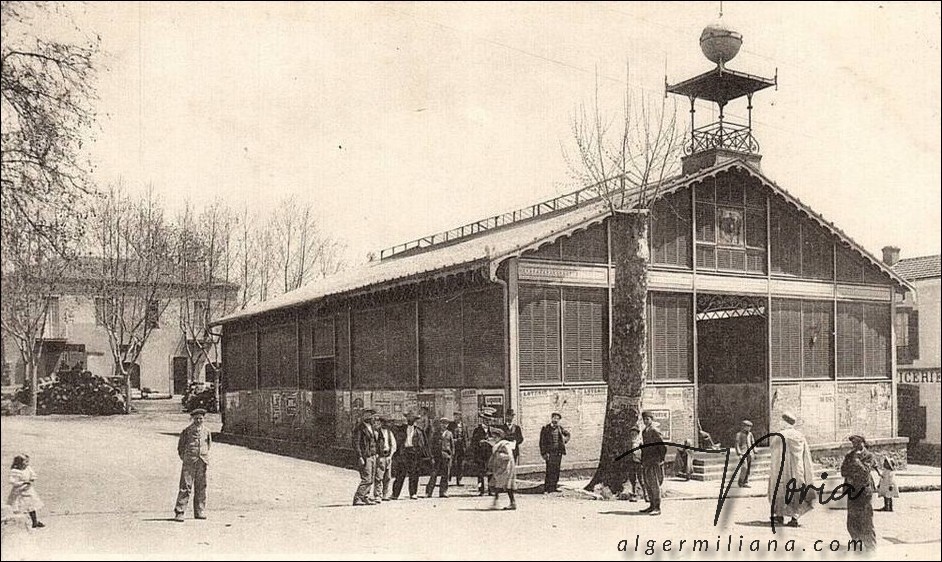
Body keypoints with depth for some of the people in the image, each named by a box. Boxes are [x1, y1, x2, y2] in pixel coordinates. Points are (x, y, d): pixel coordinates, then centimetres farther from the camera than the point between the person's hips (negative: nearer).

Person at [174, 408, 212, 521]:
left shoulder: (206, 431, 10)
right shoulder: (187, 431, 0)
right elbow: (180, 447, 8)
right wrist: (185, 458, 4)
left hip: (202, 462, 4)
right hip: (189, 462, -4)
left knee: (201, 487, 6)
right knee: (186, 487, -8)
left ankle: (200, 512, 14)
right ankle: (179, 513, -7)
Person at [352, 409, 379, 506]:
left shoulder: (371, 427, 15)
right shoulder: (359, 428, -12)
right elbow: (356, 443, -16)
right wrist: (360, 457, -21)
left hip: (372, 456, 9)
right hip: (365, 457, -9)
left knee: (371, 479, 11)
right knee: (366, 479, -12)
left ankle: (365, 497, 21)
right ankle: (357, 499, -8)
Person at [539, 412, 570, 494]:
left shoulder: (560, 428, 9)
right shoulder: (545, 428, -4)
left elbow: (567, 434, 30)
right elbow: (542, 442, -6)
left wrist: (565, 440, 11)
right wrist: (544, 453, -13)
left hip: (559, 452, 5)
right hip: (550, 452, -5)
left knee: (557, 470, 7)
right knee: (550, 471, -11)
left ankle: (554, 486, 17)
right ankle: (547, 489, -8)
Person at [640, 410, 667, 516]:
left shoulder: (654, 431, -11)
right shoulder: (644, 432, 16)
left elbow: (663, 446, -14)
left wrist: (661, 460, -11)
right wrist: (642, 462, 20)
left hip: (654, 462, -9)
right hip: (646, 463, 9)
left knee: (654, 485, -9)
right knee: (647, 485, 12)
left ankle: (657, 508, -7)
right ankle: (652, 506, 21)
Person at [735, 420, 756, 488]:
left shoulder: (750, 434, 13)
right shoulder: (739, 434, -4)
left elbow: (753, 443, 20)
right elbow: (737, 445, -8)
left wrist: (754, 453, 14)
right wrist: (739, 454, -17)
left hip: (750, 453, 6)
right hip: (743, 453, -6)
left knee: (749, 469, 3)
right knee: (744, 467, -16)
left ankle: (745, 482, 9)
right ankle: (740, 482, -4)